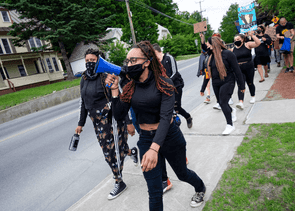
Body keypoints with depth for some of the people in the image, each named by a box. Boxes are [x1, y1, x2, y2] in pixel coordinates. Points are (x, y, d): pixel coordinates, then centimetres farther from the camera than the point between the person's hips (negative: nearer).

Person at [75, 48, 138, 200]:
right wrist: (80, 123, 18)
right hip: (98, 122, 7)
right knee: (108, 150, 16)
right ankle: (132, 152, 45)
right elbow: (83, 102, 16)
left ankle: (119, 183, 24)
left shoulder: (107, 77, -14)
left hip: (112, 119, -7)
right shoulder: (84, 79, 8)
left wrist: (129, 122, -18)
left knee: (112, 151, 1)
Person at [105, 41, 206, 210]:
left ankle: (201, 189, 59)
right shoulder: (130, 88, -3)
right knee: (155, 192, 5)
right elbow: (120, 115, -7)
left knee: (182, 173, 24)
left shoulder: (163, 83, -16)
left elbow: (165, 117, -26)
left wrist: (154, 148, -38)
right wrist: (114, 89, -15)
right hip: (146, 139, 3)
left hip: (169, 136, -2)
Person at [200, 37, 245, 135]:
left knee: (223, 102, -15)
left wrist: (242, 85, -7)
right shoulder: (211, 57, 9)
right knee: (221, 103, 12)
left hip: (227, 83, -6)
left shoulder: (227, 54, -10)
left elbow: (237, 70, -8)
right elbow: (208, 73, 13)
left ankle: (230, 125, 0)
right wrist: (203, 89, 13)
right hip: (216, 84, 6)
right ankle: (232, 111, 46)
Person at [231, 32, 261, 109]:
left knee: (250, 83, 12)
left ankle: (253, 97, 38)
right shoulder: (233, 50, 7)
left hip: (249, 68, -1)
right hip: (239, 70, 1)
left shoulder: (247, 45, 0)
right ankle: (241, 102, -23)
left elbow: (258, 43, -13)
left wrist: (252, 35, -17)